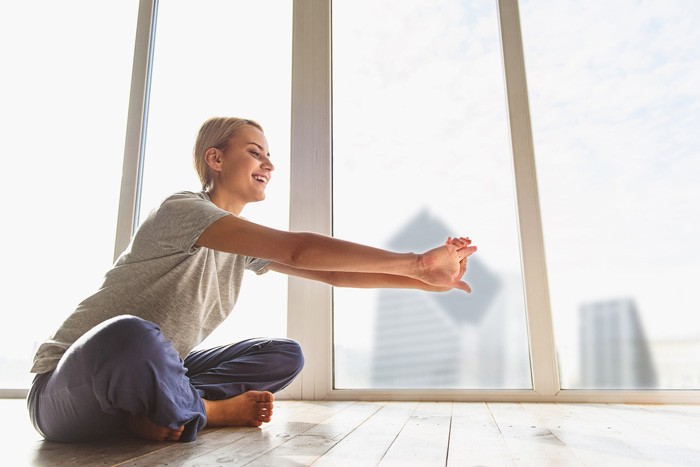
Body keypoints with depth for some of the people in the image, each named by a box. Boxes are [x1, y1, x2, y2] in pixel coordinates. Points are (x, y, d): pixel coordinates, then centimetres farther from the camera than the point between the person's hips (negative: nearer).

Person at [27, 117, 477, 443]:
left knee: (286, 356, -2)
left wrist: (424, 280, -8)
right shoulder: (182, 209, -19)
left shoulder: (246, 244, 7)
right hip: (66, 387, -7)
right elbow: (297, 250, -31)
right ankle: (208, 412, -12)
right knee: (130, 335, -42)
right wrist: (413, 261, -29)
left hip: (152, 369, 7)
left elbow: (332, 274, 1)